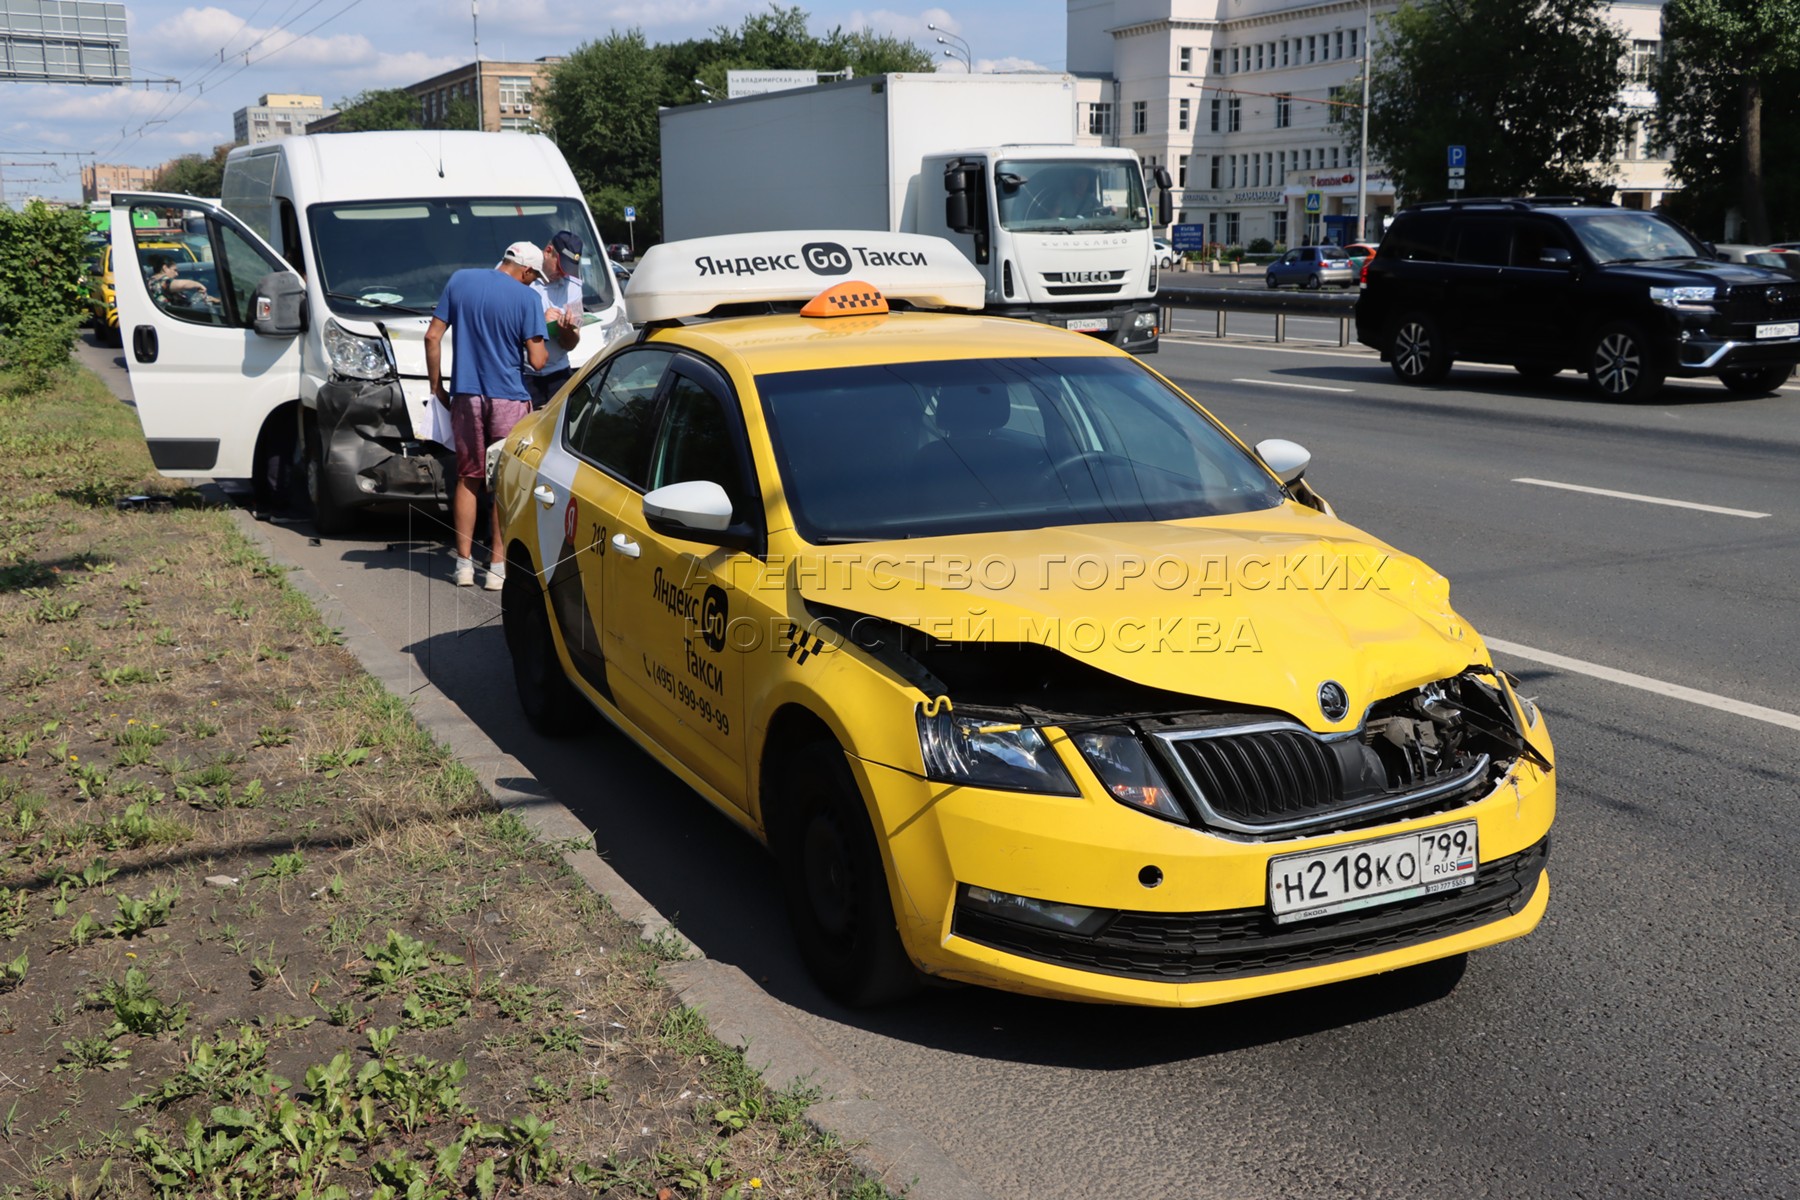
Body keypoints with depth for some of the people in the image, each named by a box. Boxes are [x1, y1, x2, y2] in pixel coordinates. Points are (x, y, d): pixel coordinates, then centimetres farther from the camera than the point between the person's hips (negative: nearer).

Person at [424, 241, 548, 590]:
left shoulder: (460, 280, 5)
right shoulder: (527, 298, -7)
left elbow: (432, 337, 5)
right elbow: (537, 361, -10)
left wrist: (436, 385, 13)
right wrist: (544, 350, 13)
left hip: (465, 395, 4)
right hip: (509, 398, -4)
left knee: (468, 478, 12)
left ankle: (464, 563, 13)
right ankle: (498, 567, 2)